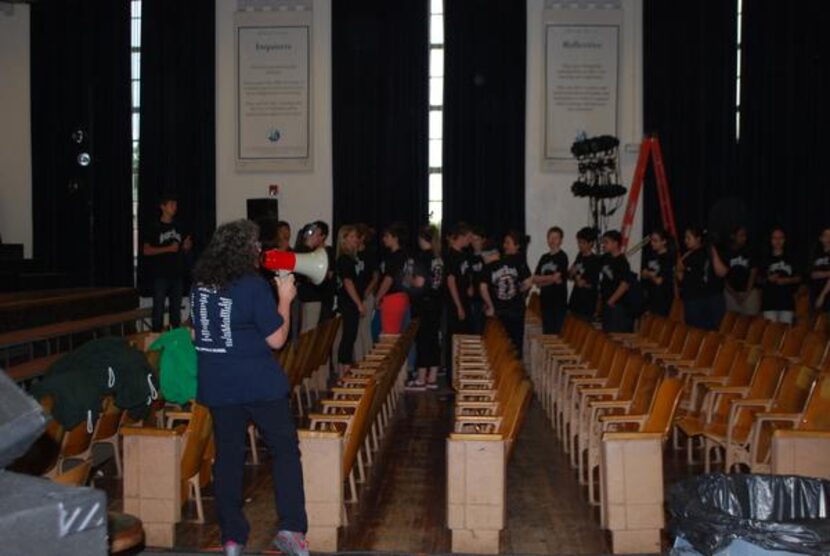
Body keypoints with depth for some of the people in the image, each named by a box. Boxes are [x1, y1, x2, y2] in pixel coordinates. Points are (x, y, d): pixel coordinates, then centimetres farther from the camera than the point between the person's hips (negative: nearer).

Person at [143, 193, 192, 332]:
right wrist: (168, 248, -16)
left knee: (176, 307, 8)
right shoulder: (154, 228, -2)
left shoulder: (179, 227, 12)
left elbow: (184, 249, 20)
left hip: (177, 274, 5)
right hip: (160, 274, -5)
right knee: (159, 307, -4)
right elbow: (146, 250, -7)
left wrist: (187, 247, -4)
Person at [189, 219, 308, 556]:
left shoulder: (200, 284, 3)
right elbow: (276, 339, -11)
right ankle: (290, 528, 1)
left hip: (216, 385, 5)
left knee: (228, 455, 11)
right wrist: (285, 299, -1)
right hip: (258, 382, -5)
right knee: (285, 449, 8)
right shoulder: (253, 286, -15)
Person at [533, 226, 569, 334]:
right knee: (546, 332, 8)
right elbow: (535, 279, 8)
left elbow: (558, 278, -12)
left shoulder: (562, 257, -4)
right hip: (546, 300, 6)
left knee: (556, 332, -7)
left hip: (559, 301, -6)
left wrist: (541, 279, 0)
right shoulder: (544, 257, 14)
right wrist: (550, 278, -9)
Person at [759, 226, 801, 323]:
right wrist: (769, 279, -13)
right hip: (769, 302, -1)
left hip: (787, 302, 1)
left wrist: (787, 280, -11)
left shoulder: (791, 258, 6)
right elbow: (759, 280, 7)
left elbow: (798, 278, 7)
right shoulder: (766, 259, 5)